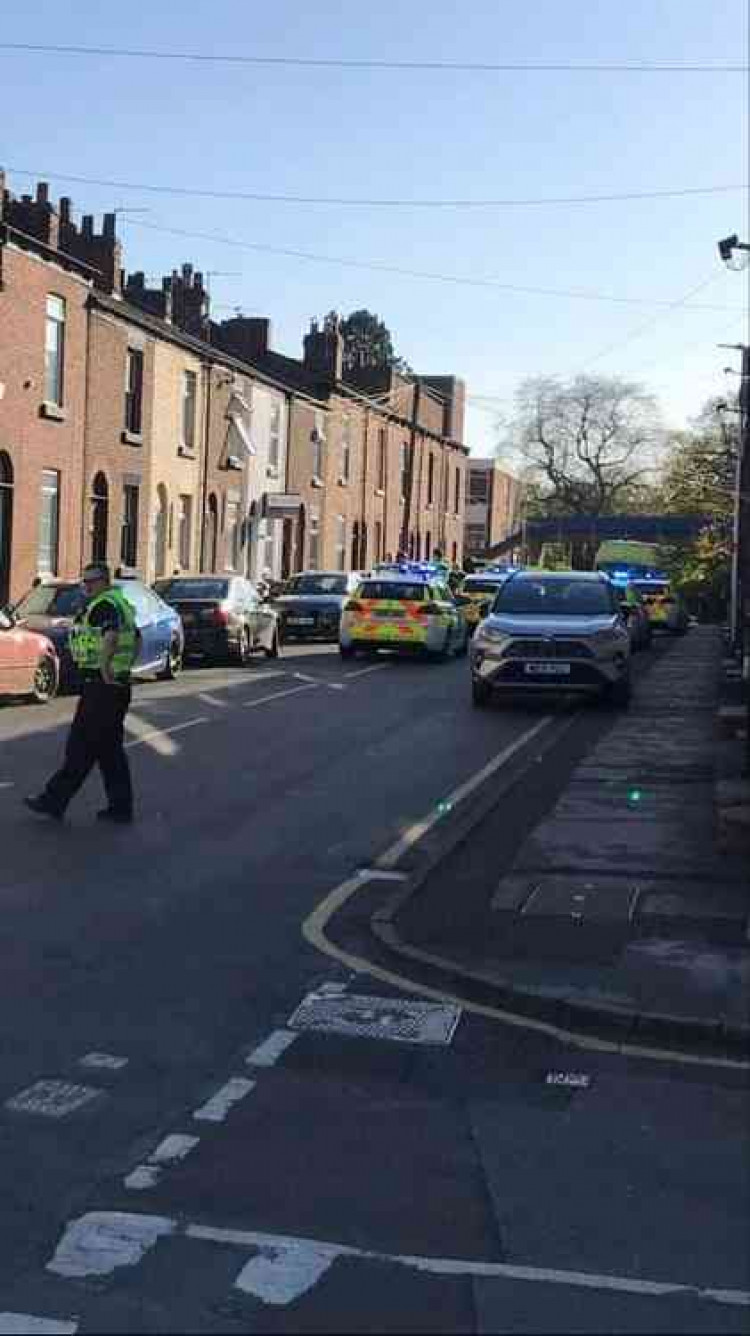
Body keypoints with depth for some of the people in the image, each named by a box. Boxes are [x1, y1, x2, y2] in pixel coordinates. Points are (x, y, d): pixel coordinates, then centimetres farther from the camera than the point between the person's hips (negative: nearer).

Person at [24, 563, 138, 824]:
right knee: (109, 748, 13)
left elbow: (110, 636, -33)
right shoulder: (121, 603, 17)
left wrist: (105, 669, -28)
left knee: (81, 746, -3)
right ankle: (120, 808, 15)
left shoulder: (103, 606, -14)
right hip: (119, 684, 10)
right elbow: (136, 640, 28)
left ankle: (54, 801, 4)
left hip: (101, 685, -10)